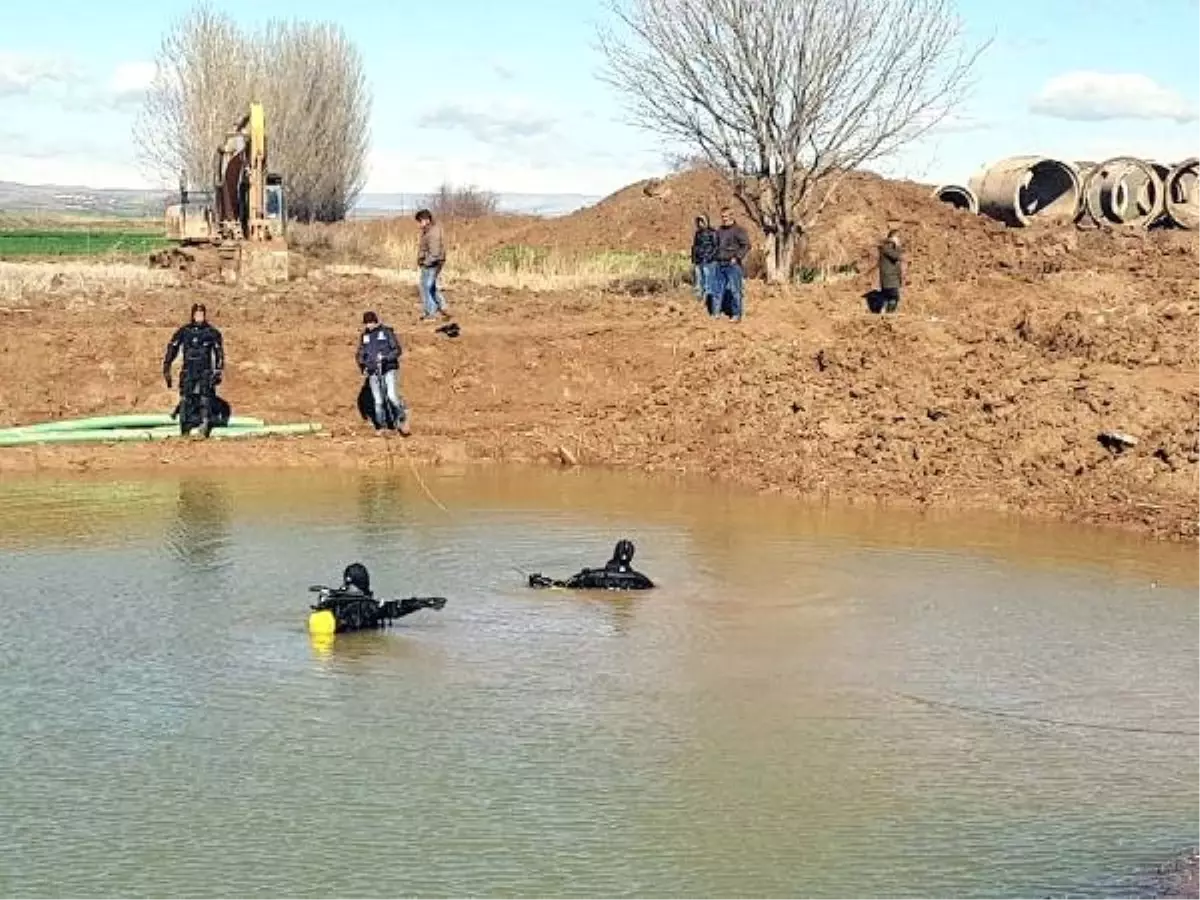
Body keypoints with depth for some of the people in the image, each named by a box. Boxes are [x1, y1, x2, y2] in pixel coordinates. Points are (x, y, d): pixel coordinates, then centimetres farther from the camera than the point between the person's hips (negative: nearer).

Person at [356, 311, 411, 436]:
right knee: (378, 401, 2)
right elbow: (360, 354, 20)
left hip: (388, 369, -4)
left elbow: (397, 349, -5)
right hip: (373, 372, 4)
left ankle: (403, 416, 4)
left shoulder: (386, 332, 0)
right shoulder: (364, 336, 13)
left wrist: (386, 357, -21)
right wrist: (363, 366, 2)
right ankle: (381, 427, 11)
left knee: (391, 395, -19)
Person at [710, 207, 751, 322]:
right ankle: (715, 313, 11)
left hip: (733, 264, -7)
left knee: (735, 290, -4)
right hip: (719, 264, 7)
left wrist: (737, 257, -15)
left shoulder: (739, 230, -3)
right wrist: (714, 258, 15)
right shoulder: (719, 231, 17)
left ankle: (736, 315, 1)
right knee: (717, 289, 6)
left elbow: (746, 245, -9)